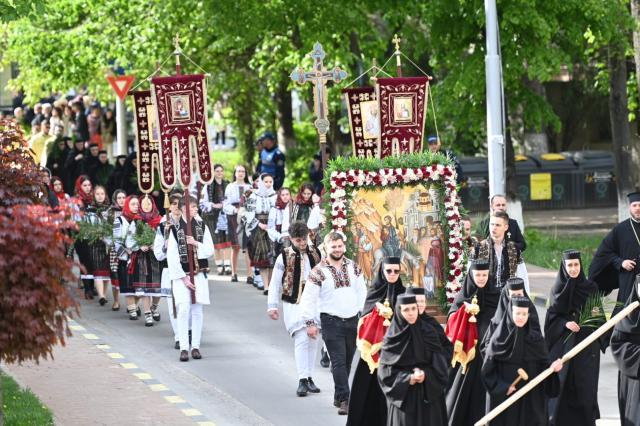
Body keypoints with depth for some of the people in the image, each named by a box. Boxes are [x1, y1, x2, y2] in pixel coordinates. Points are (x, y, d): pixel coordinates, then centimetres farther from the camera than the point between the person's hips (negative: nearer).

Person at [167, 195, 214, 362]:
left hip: (199, 274, 3)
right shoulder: (175, 229, -4)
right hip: (181, 274, -3)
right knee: (183, 310, -11)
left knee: (197, 310, 3)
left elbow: (210, 251, 5)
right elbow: (171, 256, -6)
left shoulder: (202, 227, 7)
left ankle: (195, 346, 8)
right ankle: (183, 348, -10)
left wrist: (196, 243, -12)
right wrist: (183, 277, -10)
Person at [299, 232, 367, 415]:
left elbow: (362, 291, 17)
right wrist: (310, 323, -9)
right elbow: (308, 298, -5)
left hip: (352, 320, 4)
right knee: (338, 361, -11)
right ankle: (344, 400, -14)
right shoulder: (319, 271, -6)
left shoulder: (353, 267, 8)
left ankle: (339, 396, 23)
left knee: (347, 361, 10)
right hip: (331, 322, -4)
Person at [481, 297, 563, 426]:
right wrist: (502, 387, -14)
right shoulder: (499, 338, -3)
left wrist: (553, 367, -19)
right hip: (504, 395, -1)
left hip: (531, 398, 1)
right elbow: (488, 369, -2)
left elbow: (544, 365, 3)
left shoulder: (535, 338, 3)